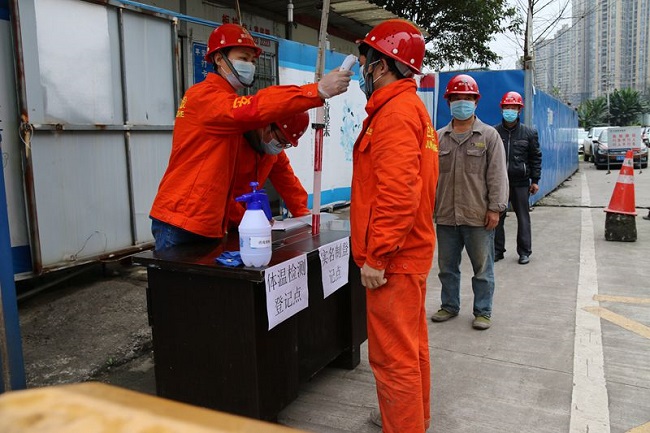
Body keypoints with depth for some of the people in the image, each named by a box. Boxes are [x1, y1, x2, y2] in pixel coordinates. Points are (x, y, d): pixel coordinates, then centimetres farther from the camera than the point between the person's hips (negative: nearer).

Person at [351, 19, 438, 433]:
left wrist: (376, 257, -21)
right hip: (411, 251, 11)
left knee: (393, 354, 1)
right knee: (411, 343, 21)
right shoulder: (412, 106, 16)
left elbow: (398, 193, -26)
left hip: (393, 259, -11)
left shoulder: (395, 112, -16)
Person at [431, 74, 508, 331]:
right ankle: (449, 306, 30)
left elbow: (497, 175, -4)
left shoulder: (489, 135, 0)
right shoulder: (439, 138, 9)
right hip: (446, 216, 3)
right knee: (447, 266, 14)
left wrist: (495, 208, -10)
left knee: (482, 268, 7)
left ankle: (483, 311, 21)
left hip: (478, 217, -3)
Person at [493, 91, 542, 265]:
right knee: (497, 216, 3)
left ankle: (524, 252, 14)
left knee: (523, 218, 5)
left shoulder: (529, 132, 5)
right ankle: (497, 250, 14)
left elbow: (536, 157, 7)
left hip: (521, 183, -1)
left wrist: (535, 180, 2)